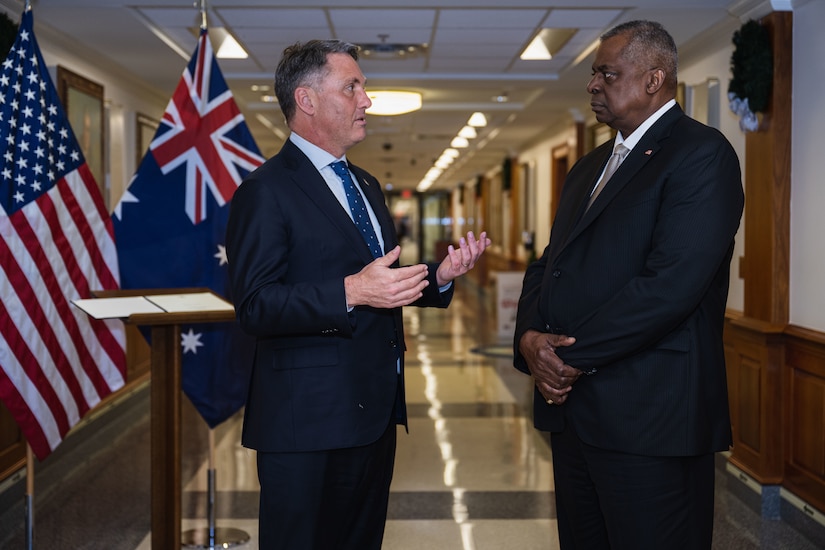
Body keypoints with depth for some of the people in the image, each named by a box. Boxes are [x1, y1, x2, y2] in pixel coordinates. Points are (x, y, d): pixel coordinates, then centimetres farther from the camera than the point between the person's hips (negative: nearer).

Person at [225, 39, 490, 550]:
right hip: (308, 423, -8)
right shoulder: (268, 190, -11)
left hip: (375, 412, 9)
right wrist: (350, 292, -31)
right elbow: (256, 306, -20)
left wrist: (440, 275, 2)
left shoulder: (367, 185, 17)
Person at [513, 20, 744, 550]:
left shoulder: (701, 153, -9)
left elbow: (672, 283, -21)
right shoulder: (589, 167, 19)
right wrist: (530, 338, -4)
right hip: (573, 404, 8)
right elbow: (548, 266, 16)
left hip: (650, 416, -8)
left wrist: (573, 357, -15)